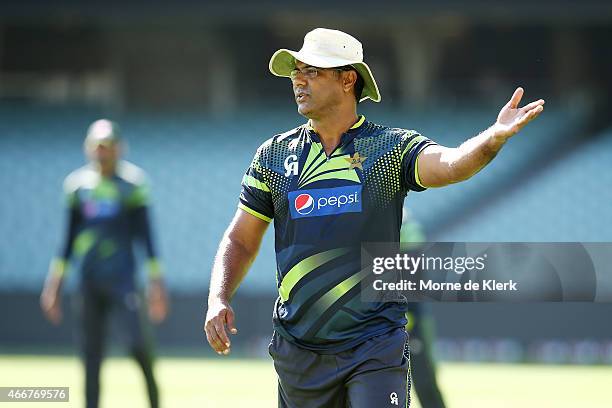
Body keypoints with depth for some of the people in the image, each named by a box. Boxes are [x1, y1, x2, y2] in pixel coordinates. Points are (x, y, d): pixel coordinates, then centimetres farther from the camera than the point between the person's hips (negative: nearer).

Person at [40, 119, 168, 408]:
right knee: (91, 355, 3)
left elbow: (144, 233, 0)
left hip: (122, 276, -3)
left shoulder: (132, 181, -1)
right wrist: (55, 281, 11)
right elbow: (69, 236, 14)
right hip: (88, 280, 3)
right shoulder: (77, 183, 8)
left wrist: (156, 279, -5)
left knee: (138, 343, -15)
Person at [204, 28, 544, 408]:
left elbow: (450, 165, -22)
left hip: (376, 345, -3)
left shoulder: (392, 148, -1)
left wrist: (495, 136, -42)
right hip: (298, 350, 3)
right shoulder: (273, 156, 8)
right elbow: (241, 240, 12)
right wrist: (219, 300, -4)